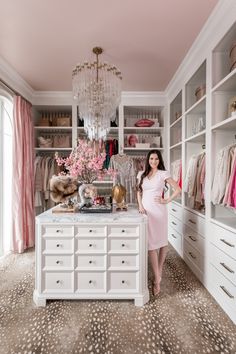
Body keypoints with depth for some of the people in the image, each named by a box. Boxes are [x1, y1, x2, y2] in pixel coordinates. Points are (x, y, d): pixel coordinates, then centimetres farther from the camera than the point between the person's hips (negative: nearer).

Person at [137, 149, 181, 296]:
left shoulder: (163, 174, -2)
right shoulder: (142, 174, 9)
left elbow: (178, 189, -4)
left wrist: (166, 201, -7)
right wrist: (140, 205, 1)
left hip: (158, 210, -2)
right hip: (146, 210, 3)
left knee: (162, 241, 10)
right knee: (151, 243, 2)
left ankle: (159, 272, 33)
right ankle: (157, 277, 15)